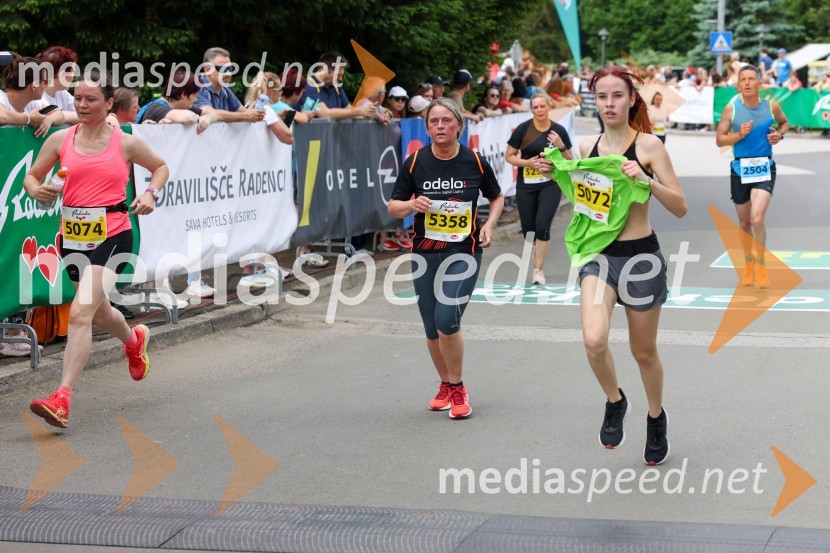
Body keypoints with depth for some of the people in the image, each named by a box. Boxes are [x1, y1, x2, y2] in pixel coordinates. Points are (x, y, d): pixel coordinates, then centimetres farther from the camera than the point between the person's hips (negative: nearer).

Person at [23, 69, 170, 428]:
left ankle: (62, 399, -21)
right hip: (72, 235, 5)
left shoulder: (126, 143, 0)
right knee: (99, 312, 22)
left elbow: (160, 167, 17)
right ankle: (134, 340, 58)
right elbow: (31, 176, 12)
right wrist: (36, 190, -10)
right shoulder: (60, 140, 5)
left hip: (112, 236, -5)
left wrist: (151, 193, -2)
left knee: (80, 313, -19)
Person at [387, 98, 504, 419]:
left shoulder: (475, 162, -4)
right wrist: (411, 205, -17)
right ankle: (445, 385, 31)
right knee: (432, 328, 8)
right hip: (424, 254, 3)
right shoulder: (415, 163, -2)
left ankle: (457, 388, 3)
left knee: (447, 320, -17)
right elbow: (393, 206, 4)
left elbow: (497, 197, 12)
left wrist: (490, 224, -5)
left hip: (464, 252, -2)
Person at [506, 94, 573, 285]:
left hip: (550, 185, -1)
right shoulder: (523, 129, -6)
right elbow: (509, 156, 0)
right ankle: (536, 259, 33)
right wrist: (527, 162, -16)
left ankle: (539, 270, -5)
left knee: (542, 226, -16)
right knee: (528, 231, 7)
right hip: (526, 187, 1)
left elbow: (570, 161, 6)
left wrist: (561, 146, -12)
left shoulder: (559, 131, -1)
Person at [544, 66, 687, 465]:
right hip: (598, 254, 2)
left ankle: (656, 418, 40)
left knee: (644, 352, 12)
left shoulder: (648, 145, -8)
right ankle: (614, 402, 8)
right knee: (594, 340, -22)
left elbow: (680, 208, -10)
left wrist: (647, 179, -25)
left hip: (641, 256, -2)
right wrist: (560, 166, 3)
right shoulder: (587, 147, 5)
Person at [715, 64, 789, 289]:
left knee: (757, 218, -18)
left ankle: (761, 263, 2)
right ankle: (748, 263, 34)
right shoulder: (731, 108, -3)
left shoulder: (771, 106, -1)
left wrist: (780, 134, -2)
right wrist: (739, 135, -20)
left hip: (764, 168, -1)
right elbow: (719, 139, -3)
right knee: (744, 222, 13)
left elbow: (785, 122, 19)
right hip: (740, 168, 1)